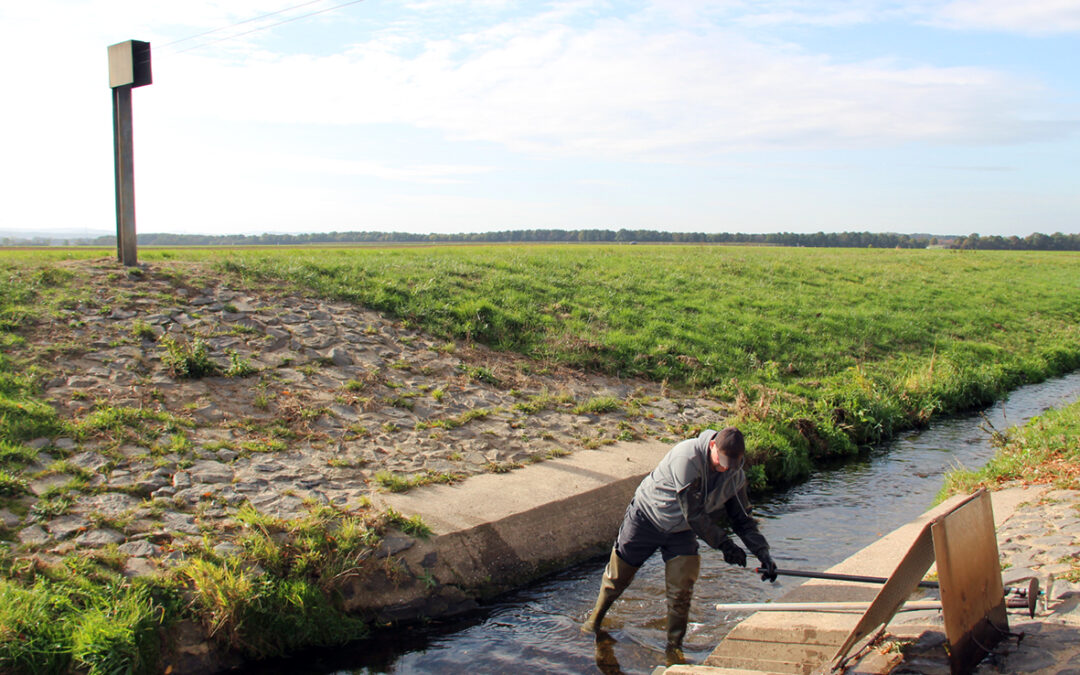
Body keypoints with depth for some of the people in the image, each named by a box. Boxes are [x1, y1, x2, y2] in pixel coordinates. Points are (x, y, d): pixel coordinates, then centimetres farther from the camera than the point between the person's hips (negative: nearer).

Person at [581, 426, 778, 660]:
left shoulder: (736, 476, -14)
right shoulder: (688, 457, -34)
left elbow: (742, 519, -3)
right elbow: (693, 514, -30)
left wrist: (763, 553, -15)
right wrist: (724, 544, -24)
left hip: (682, 532, 4)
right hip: (646, 518, -4)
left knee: (681, 593, -6)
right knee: (617, 575, 10)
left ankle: (675, 647, 15)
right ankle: (595, 618, 38)